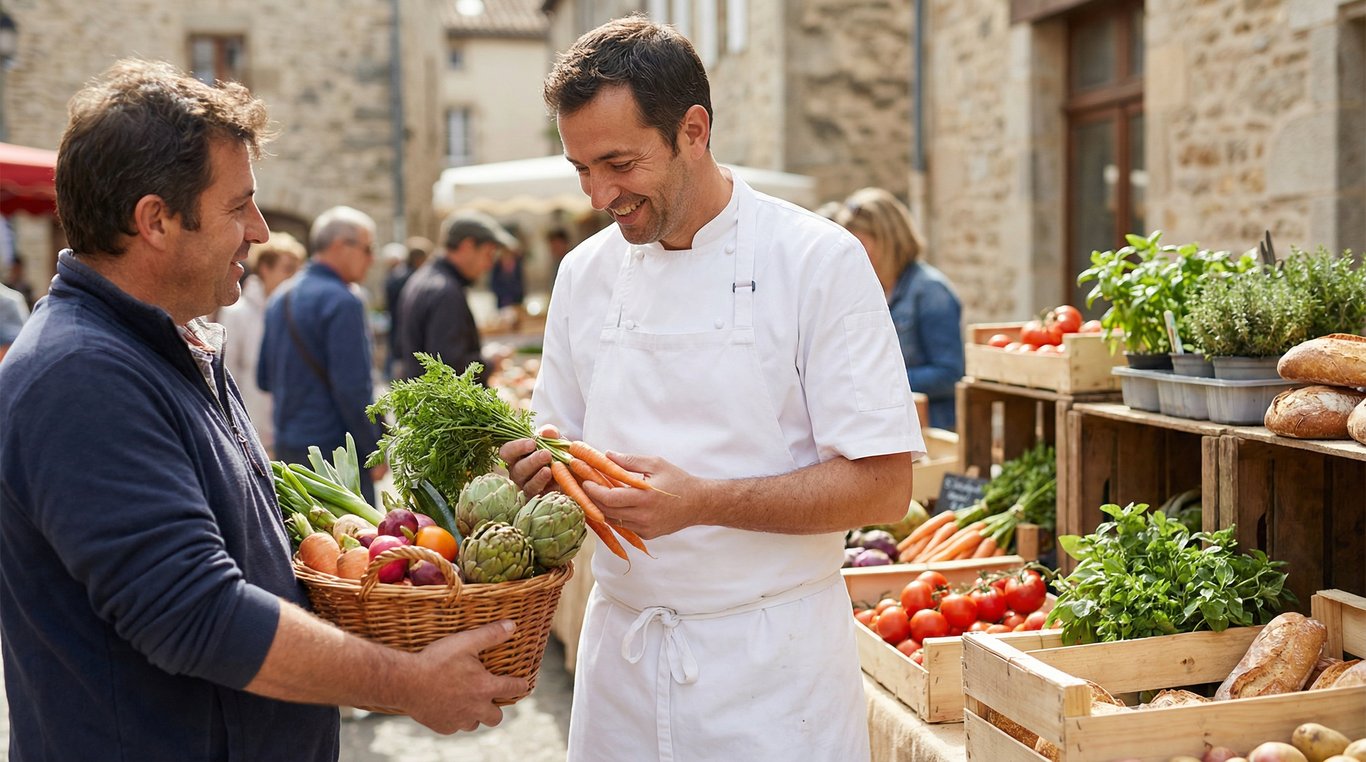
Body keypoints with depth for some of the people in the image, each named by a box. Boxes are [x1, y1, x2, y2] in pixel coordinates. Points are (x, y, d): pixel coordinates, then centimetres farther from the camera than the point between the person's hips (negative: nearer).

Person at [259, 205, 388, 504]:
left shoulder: (279, 299, 12)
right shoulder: (342, 302, -15)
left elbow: (263, 379, 19)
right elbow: (353, 387, -19)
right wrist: (375, 451, -12)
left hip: (285, 446, 9)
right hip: (333, 448, -9)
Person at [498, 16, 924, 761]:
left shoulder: (819, 261, -11)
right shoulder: (584, 272, 4)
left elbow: (882, 485, -14)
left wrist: (699, 501, -23)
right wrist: (539, 465, -9)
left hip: (770, 664, -4)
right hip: (620, 649, 5)